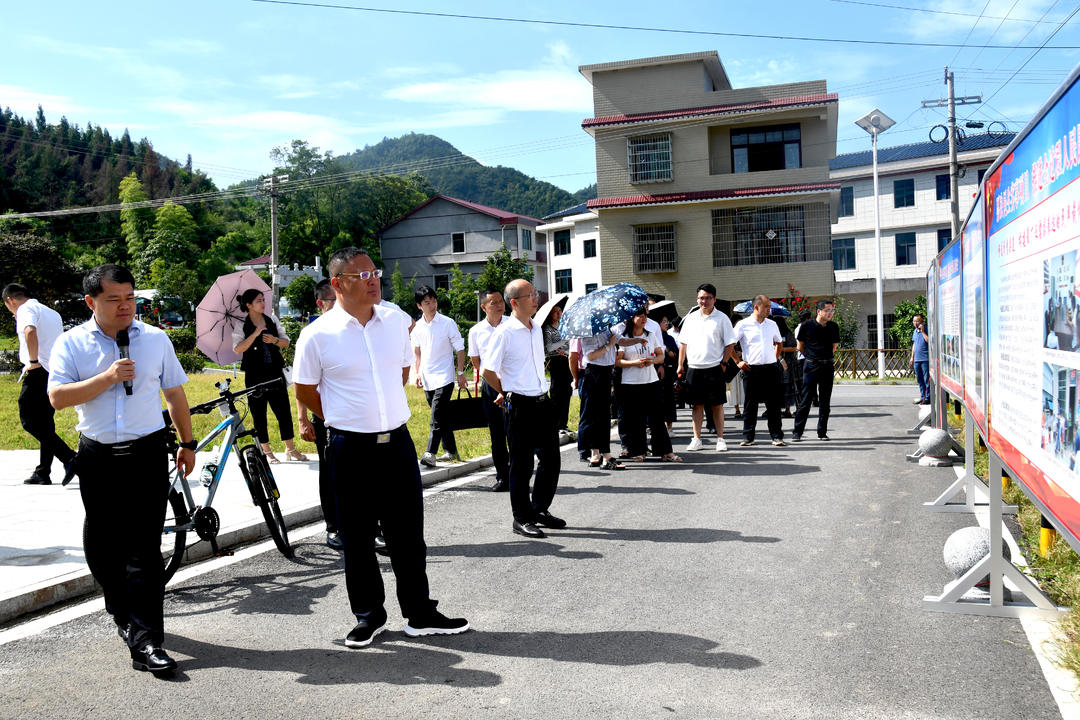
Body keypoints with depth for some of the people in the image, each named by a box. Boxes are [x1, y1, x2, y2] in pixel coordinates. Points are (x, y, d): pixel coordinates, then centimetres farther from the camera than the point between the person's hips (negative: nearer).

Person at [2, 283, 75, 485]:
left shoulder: (26, 309, -3)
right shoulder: (52, 313, 24)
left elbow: (30, 331, -25)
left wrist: (34, 361, -19)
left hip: (39, 371, -9)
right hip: (56, 374, 9)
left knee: (29, 419, -7)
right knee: (45, 422, 12)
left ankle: (69, 458, -18)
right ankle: (43, 473, 14)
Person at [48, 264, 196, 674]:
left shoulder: (156, 339, 5)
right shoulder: (71, 344, 2)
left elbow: (174, 393, 12)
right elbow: (57, 397, -9)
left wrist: (187, 443, 15)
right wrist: (108, 377, -18)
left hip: (147, 455, -1)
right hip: (97, 456, 1)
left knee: (143, 549, -6)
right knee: (101, 547, 12)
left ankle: (145, 640, -4)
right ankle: (123, 612, 35)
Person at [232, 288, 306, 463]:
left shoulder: (272, 319, 8)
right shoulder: (241, 325, -2)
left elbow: (286, 342, 10)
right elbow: (238, 349, -14)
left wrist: (275, 340, -11)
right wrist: (256, 333, -20)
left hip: (275, 372, 3)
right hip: (254, 375, -3)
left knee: (284, 409, 2)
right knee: (258, 413, 3)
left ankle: (290, 449, 13)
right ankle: (266, 451, 15)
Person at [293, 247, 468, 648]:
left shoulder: (398, 321, 2)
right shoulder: (317, 336, -9)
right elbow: (305, 391, 3)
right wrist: (346, 419, 8)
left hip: (397, 442, 3)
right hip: (351, 449, -3)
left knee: (409, 533, 10)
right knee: (357, 539, 9)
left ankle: (420, 615, 23)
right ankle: (368, 616, 25)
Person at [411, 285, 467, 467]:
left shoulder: (447, 323, -6)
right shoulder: (418, 327, 6)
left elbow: (459, 349, -2)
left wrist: (460, 373, -5)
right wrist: (418, 373, 10)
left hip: (444, 378, -5)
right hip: (427, 379, 5)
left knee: (437, 416, -14)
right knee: (441, 416, 12)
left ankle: (430, 453, -17)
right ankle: (451, 451, 22)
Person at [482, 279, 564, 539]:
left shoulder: (536, 328, 11)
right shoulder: (505, 332, -11)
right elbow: (488, 371, -7)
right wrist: (507, 393, 3)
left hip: (542, 401, 7)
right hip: (519, 406, -7)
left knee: (551, 458, 12)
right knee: (522, 464, 1)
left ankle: (540, 510, 28)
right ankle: (522, 519, 13)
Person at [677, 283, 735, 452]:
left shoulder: (721, 318, 0)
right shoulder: (690, 318, 10)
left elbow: (730, 343, 1)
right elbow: (683, 343, 14)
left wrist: (723, 362, -5)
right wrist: (681, 364, 11)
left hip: (714, 368, -3)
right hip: (693, 368, 3)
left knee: (717, 405, 2)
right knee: (697, 405, 7)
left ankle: (720, 439, 10)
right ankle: (697, 439, 12)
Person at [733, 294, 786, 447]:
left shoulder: (772, 325, 11)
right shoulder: (743, 325, -2)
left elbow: (779, 342, 28)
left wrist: (776, 358, 17)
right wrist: (738, 362, -6)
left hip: (771, 369, 3)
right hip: (752, 369, -3)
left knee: (774, 404, 3)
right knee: (750, 404, 3)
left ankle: (777, 436, 8)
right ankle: (748, 437, 10)